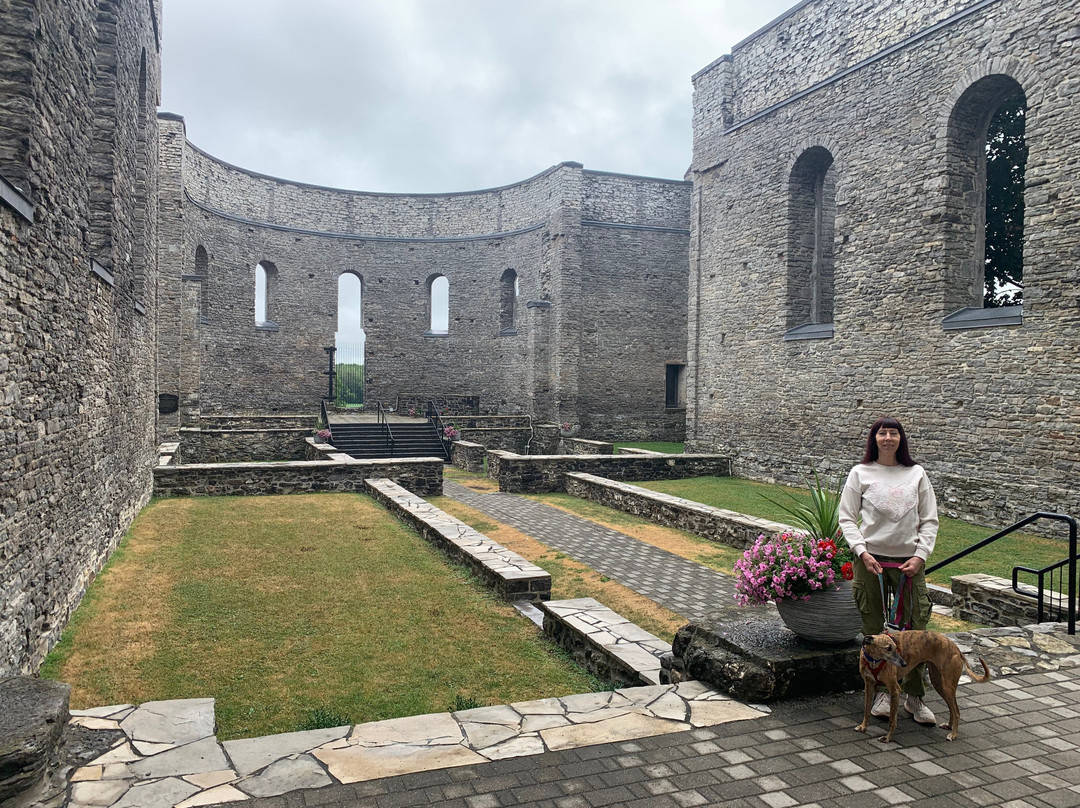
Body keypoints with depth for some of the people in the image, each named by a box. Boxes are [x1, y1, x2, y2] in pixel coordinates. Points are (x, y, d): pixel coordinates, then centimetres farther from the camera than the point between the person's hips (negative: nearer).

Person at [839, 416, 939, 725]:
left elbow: (929, 520, 7)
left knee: (915, 628, 1)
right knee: (873, 629, 5)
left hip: (909, 561, 1)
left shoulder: (916, 474, 5)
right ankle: (881, 691, 19)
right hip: (871, 559, -1)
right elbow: (847, 518, 2)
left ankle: (914, 697, 16)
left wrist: (920, 555, -5)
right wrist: (862, 552, -10)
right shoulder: (861, 473, 2)